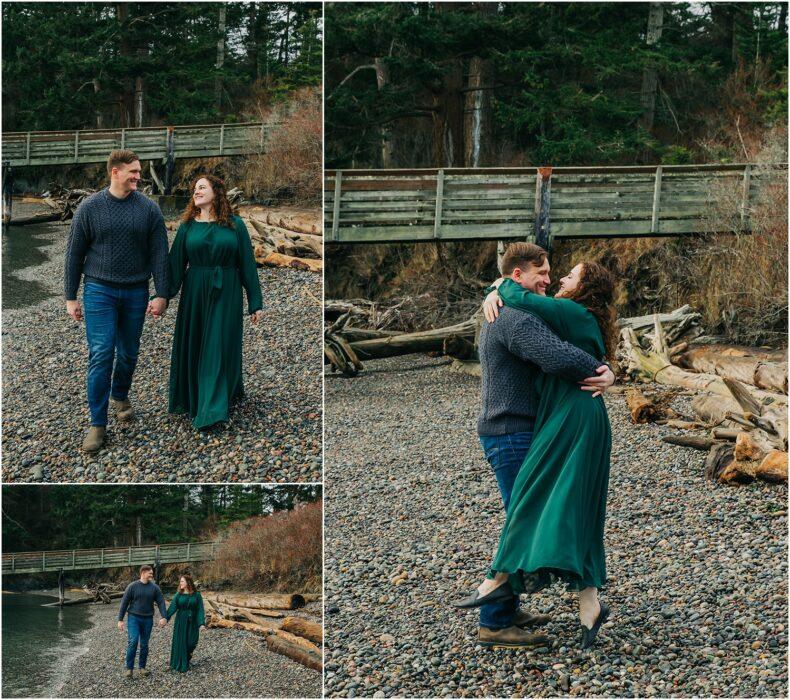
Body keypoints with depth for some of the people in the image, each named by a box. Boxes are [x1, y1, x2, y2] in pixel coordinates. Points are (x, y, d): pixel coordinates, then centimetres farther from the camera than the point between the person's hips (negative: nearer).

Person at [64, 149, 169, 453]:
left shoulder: (149, 209, -2)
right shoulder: (89, 207, -5)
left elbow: (159, 254, -1)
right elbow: (74, 254, 1)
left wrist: (161, 295, -6)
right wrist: (71, 298, 1)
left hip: (135, 292, 2)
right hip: (99, 291, -2)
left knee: (128, 352, 12)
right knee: (101, 354, -9)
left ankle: (120, 396, 40)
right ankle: (98, 423, -4)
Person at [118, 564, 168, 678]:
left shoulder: (154, 588, 2)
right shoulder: (132, 586, -3)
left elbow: (161, 602, 1)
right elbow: (124, 603, 0)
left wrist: (164, 617, -12)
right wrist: (120, 619, -3)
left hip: (147, 619, 3)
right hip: (133, 618, -3)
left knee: (144, 644, 7)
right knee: (133, 641, -15)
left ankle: (142, 667, 19)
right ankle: (129, 668, -7)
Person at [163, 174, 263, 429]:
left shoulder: (235, 225, -1)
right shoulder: (188, 226, 4)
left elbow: (247, 264, -1)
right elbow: (175, 263, 2)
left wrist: (255, 302, -2)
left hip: (226, 295, -2)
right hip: (194, 294, 2)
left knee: (219, 348, -3)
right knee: (192, 347, 9)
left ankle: (212, 409, -2)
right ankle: (192, 397, 26)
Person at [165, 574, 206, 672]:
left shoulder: (197, 595, -3)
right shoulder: (178, 595, 0)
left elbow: (200, 610, -6)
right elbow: (172, 608, -10)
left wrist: (202, 623, -16)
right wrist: (166, 618, -25)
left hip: (192, 622, -1)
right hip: (181, 621, 1)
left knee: (191, 642, -2)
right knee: (180, 642, -1)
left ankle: (188, 658, 28)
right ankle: (181, 665, 12)